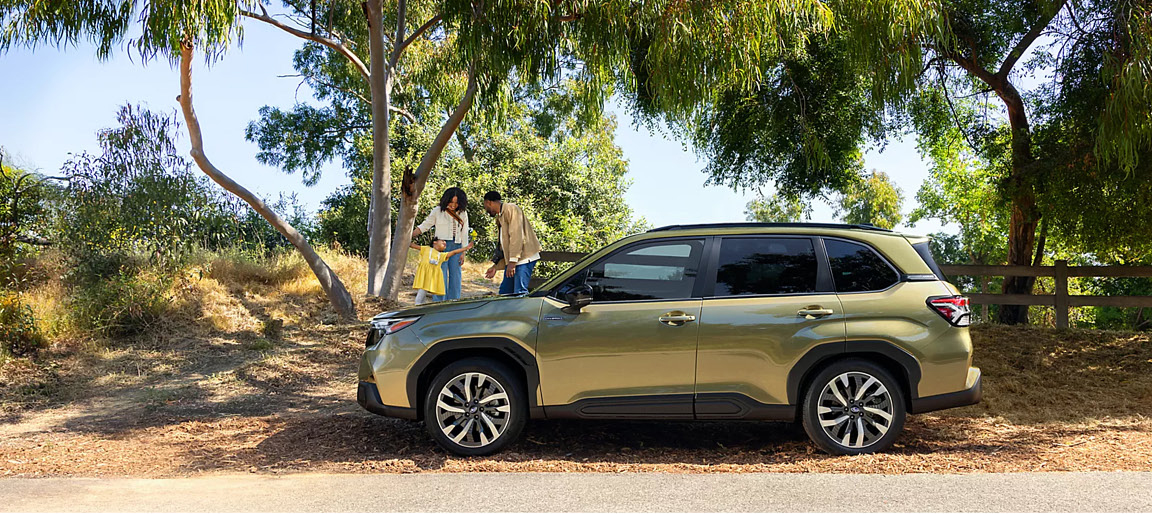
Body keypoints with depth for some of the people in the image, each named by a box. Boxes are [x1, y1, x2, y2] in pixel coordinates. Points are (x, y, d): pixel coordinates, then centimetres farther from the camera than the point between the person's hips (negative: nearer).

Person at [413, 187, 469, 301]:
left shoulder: (463, 213, 9)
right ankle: (439, 301, -7)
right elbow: (424, 226, 5)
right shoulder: (437, 211, 2)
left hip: (456, 247, 3)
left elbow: (464, 234, 11)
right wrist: (409, 235, -6)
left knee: (455, 275, 0)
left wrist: (463, 253, 6)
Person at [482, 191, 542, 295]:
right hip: (512, 260, 10)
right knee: (504, 292, 9)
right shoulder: (500, 217, 22)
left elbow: (516, 236, -19)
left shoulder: (511, 209, -9)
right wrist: (496, 266, 23)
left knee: (520, 292, -16)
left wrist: (512, 261, -22)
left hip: (524, 258, -10)